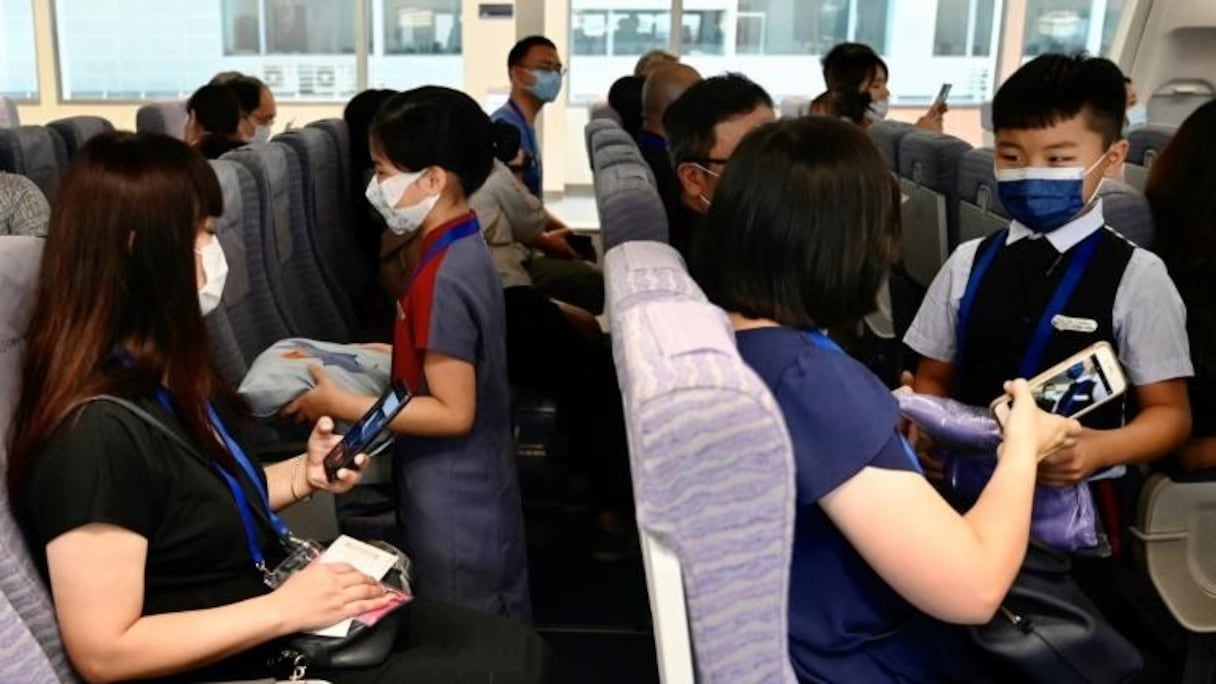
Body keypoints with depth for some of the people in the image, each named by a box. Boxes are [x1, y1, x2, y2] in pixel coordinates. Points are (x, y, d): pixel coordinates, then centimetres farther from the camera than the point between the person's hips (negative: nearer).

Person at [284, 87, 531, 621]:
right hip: (482, 502, 9)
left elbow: (453, 412, -24)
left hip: (453, 518, -9)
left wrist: (344, 406, -20)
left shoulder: (442, 278, -25)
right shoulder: (463, 250, 4)